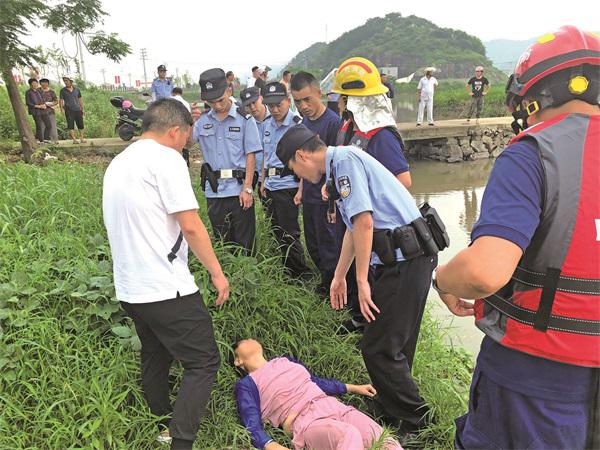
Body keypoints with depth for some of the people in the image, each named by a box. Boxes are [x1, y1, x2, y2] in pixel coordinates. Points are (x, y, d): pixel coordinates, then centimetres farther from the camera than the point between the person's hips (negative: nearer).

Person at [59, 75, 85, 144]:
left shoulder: (77, 89, 9)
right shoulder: (63, 91, 4)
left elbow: (80, 99, 14)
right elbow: (61, 101, 3)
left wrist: (83, 109, 11)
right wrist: (62, 110, -8)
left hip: (78, 110, 2)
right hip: (69, 110, -2)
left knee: (80, 124, 2)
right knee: (71, 125, -5)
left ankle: (81, 138, 10)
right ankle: (74, 139, -3)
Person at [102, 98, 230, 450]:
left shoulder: (118, 163, 15)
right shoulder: (166, 158, -12)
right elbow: (191, 226, -18)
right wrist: (217, 272, -8)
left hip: (129, 289, 9)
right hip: (167, 289, -9)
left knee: (155, 358, 24)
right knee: (204, 361, 2)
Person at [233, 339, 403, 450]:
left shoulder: (285, 361, 27)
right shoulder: (246, 385, 8)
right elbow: (253, 427, -5)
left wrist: (354, 388, 32)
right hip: (304, 421, -6)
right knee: (350, 435, -38)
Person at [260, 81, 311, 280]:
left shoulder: (297, 124, -10)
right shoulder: (267, 124, 10)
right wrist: (263, 182, 16)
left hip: (287, 185, -7)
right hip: (270, 186, 7)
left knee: (289, 234, -5)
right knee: (277, 232, 14)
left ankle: (303, 275, 10)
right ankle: (288, 272, 29)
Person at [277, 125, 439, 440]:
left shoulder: (344, 160, -11)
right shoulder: (339, 167, 19)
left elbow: (364, 222, -21)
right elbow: (353, 228, 28)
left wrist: (362, 281, -15)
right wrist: (339, 276, 34)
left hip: (405, 261, -10)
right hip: (401, 260, 10)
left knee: (379, 349, -2)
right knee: (394, 345, 19)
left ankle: (415, 423, 16)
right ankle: (390, 411, 35)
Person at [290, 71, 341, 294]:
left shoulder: (333, 121, -16)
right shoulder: (305, 122, 8)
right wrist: (301, 190, 15)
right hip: (309, 197, 8)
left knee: (329, 250, 4)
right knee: (313, 247, 18)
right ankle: (325, 284, 36)